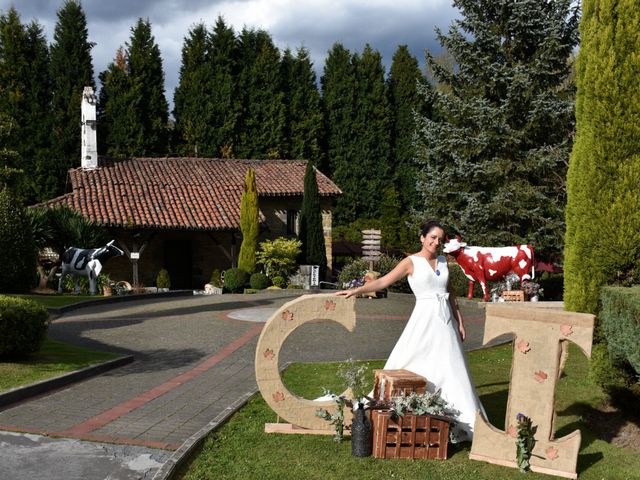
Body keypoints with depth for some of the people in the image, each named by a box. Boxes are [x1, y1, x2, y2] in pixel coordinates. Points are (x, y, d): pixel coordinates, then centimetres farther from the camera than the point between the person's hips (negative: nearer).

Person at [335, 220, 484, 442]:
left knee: (451, 371, 7)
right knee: (412, 367, -6)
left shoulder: (443, 261, 11)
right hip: (425, 318, -5)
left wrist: (460, 321, 15)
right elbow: (382, 281, -11)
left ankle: (459, 422, 16)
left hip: (446, 321, 5)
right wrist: (357, 290, -21)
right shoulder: (412, 262, -4)